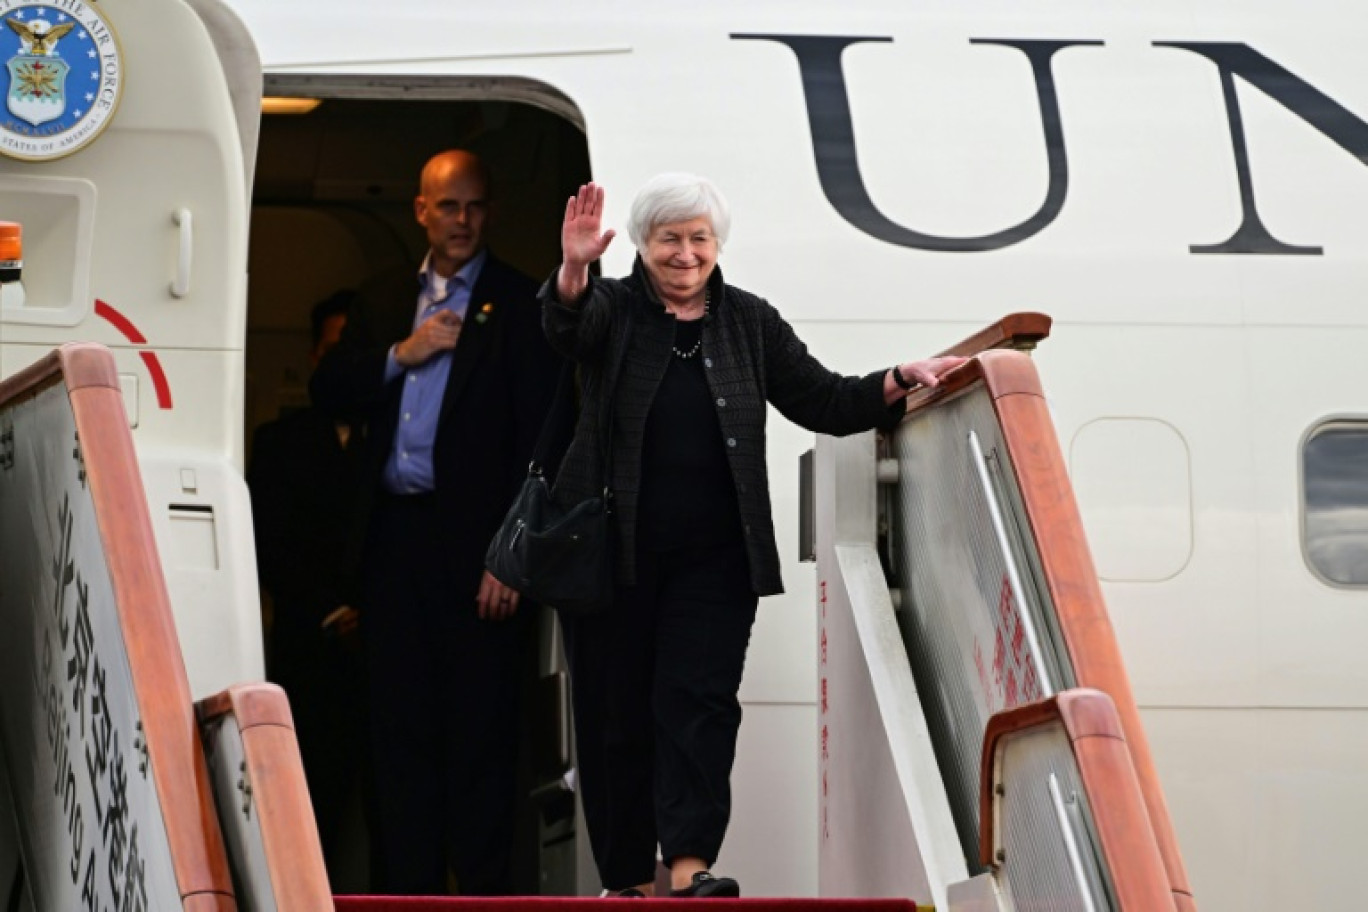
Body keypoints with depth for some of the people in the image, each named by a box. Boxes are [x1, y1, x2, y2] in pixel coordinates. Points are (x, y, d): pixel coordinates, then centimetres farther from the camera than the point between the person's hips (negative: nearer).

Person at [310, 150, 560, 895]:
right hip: (394, 535, 5)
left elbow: (537, 435, -7)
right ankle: (407, 886, 13)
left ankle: (482, 886, 0)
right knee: (399, 724, 8)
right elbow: (327, 390, 10)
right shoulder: (383, 301, 17)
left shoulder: (520, 304, -1)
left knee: (479, 728, -4)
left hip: (472, 540, -5)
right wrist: (402, 354, -6)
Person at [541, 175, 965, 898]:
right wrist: (572, 272, -41)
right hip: (613, 557, -1)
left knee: (698, 702, -11)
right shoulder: (613, 310, 3)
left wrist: (899, 381, -2)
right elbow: (568, 329, -20)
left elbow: (823, 401, 12)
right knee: (613, 715, 2)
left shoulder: (751, 323, 10)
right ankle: (627, 880, 10)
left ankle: (690, 867, -22)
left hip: (713, 560, 1)